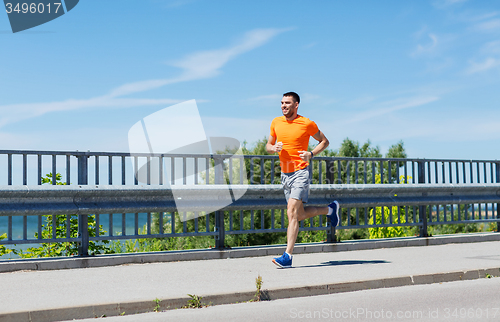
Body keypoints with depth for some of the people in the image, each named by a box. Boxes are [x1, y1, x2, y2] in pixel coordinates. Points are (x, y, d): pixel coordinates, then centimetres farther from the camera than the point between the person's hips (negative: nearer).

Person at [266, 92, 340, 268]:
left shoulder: (307, 124, -5)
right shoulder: (276, 123, 7)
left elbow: (324, 141, 7)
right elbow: (268, 145, 18)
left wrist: (311, 154, -10)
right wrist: (274, 148, -6)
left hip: (301, 172, -6)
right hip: (285, 174, 6)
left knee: (292, 213, -17)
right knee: (300, 215, 13)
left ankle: (288, 256, -15)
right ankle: (330, 209, 38)